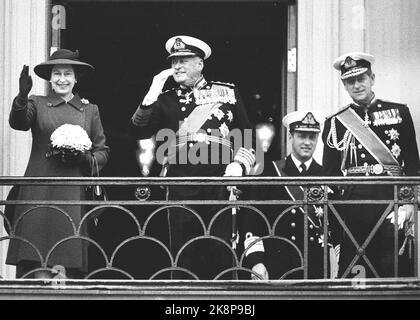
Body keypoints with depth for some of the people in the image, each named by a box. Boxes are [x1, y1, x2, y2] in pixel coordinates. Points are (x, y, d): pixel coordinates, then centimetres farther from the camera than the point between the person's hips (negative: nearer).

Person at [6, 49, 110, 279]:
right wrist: (22, 96, -29)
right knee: (38, 264, -8)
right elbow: (18, 123, -10)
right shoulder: (37, 104, 11)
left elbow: (103, 151, 14)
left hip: (72, 192, 1)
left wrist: (85, 159, -7)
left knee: (64, 264, -7)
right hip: (38, 191, -1)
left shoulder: (89, 110, 14)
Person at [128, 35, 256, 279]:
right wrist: (153, 93, -3)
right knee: (183, 254, 0)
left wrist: (239, 165, -3)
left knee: (220, 255, -1)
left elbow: (248, 138, 13)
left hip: (220, 185, -1)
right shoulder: (166, 99, 14)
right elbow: (138, 131, 2)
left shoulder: (228, 93, 11)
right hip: (181, 190, 1)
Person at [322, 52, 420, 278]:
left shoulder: (398, 113, 10)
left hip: (391, 200, 0)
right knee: (351, 272, 0)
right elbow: (331, 172, 11)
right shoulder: (335, 122, 11)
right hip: (352, 200, 0)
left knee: (394, 268, -4)